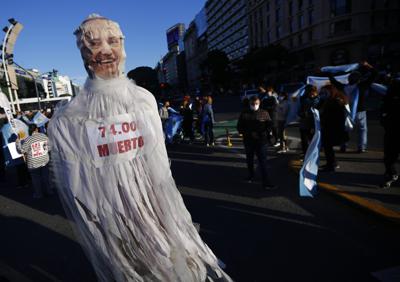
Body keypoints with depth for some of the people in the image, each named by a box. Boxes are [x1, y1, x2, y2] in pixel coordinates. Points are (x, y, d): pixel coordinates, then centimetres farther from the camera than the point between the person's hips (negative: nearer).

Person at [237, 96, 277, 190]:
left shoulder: (264, 113, 1)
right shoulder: (244, 113, 0)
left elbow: (269, 125, 4)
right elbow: (239, 127, 3)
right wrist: (246, 132, -14)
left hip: (261, 140, -2)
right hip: (248, 140, 2)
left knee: (263, 161, -7)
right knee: (249, 160, 19)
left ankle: (266, 182, -5)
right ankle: (251, 175, 41)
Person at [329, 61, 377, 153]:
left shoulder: (344, 87, -5)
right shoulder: (362, 86, -11)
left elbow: (334, 82, 10)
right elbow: (374, 74, -4)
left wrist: (329, 74, 23)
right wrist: (367, 66, 7)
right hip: (360, 112, -2)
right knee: (362, 129, 9)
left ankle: (343, 147, 12)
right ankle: (362, 147, 5)